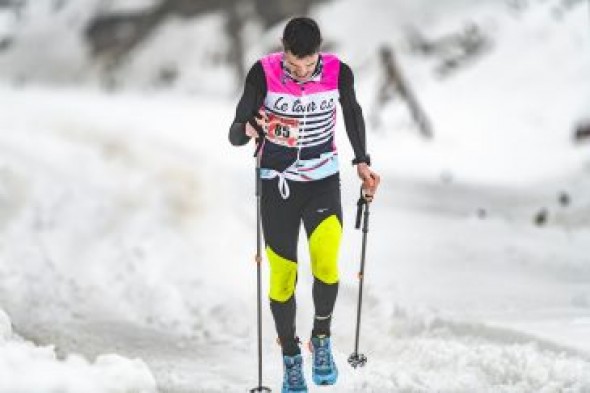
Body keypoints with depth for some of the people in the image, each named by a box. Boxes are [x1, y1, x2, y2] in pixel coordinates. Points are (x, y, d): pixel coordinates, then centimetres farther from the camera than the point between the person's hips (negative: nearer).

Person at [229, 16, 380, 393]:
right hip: (277, 183, 0)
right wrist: (247, 130, -41)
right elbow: (235, 135, -19)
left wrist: (362, 161, 11)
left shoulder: (338, 72, -12)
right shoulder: (263, 73, -18)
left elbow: (353, 112, 10)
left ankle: (322, 339, 7)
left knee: (326, 266, -19)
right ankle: (291, 358, 22)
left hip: (323, 182, 0)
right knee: (282, 277, 1)